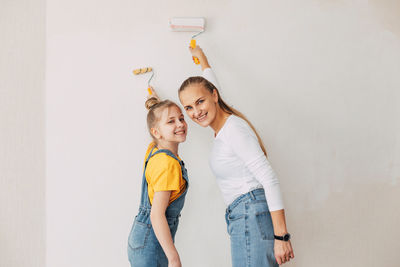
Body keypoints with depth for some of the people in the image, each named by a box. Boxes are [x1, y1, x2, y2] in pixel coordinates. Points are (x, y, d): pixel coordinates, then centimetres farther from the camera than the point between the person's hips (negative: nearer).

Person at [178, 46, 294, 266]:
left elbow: (270, 179, -17)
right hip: (243, 218, 9)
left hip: (252, 215, -9)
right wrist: (201, 58, 53)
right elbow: (211, 85, 38)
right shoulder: (223, 126, 15)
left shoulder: (234, 129, -12)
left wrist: (281, 236, -21)